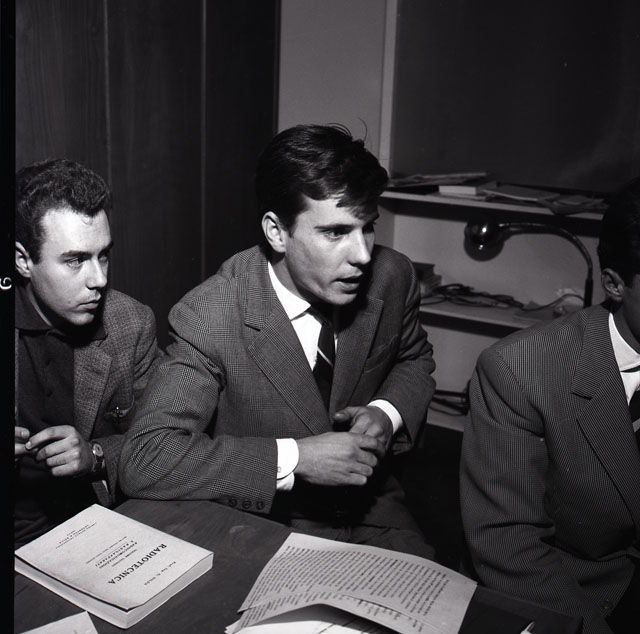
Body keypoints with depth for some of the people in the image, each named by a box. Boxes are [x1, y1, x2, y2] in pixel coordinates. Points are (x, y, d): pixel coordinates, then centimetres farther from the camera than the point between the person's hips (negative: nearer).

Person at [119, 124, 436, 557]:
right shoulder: (209, 318, -22)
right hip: (263, 534, -3)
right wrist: (295, 459, -29)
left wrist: (388, 413, -10)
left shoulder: (391, 277, -9)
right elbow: (143, 461, -26)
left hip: (373, 516, 4)